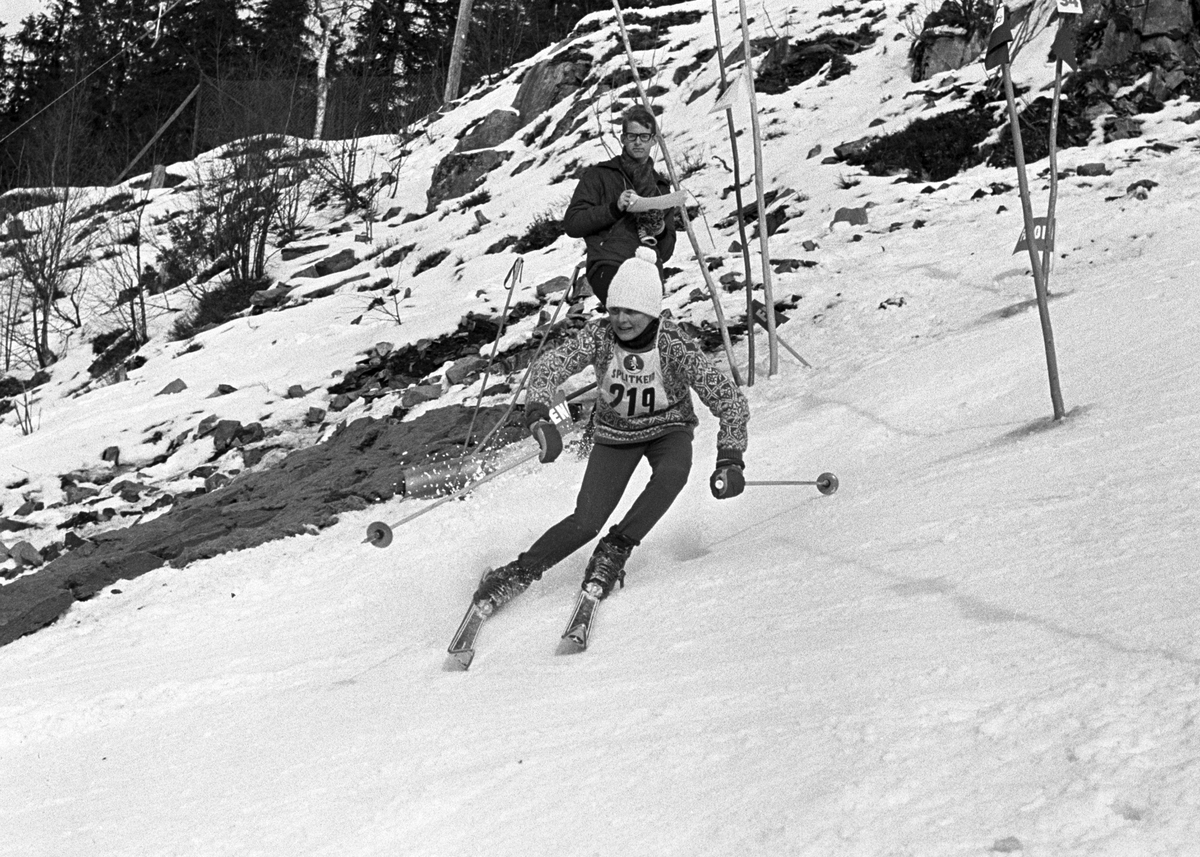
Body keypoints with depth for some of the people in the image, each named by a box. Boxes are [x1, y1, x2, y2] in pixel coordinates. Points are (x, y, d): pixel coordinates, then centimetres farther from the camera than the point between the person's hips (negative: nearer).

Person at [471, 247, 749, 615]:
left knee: (672, 473, -36)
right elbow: (551, 364, -33)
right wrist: (539, 416, -51)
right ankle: (519, 574, 5)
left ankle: (614, 551, -20)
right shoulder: (599, 335, -22)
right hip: (615, 432, 1)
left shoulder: (675, 346, -27)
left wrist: (730, 459, -36)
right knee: (586, 522, -15)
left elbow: (729, 401, -25)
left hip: (668, 429, 0)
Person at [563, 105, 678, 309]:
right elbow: (572, 224, 6)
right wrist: (614, 208, -4)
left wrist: (661, 233, 7)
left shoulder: (661, 187, 29)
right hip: (608, 266, -3)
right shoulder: (598, 175, 17)